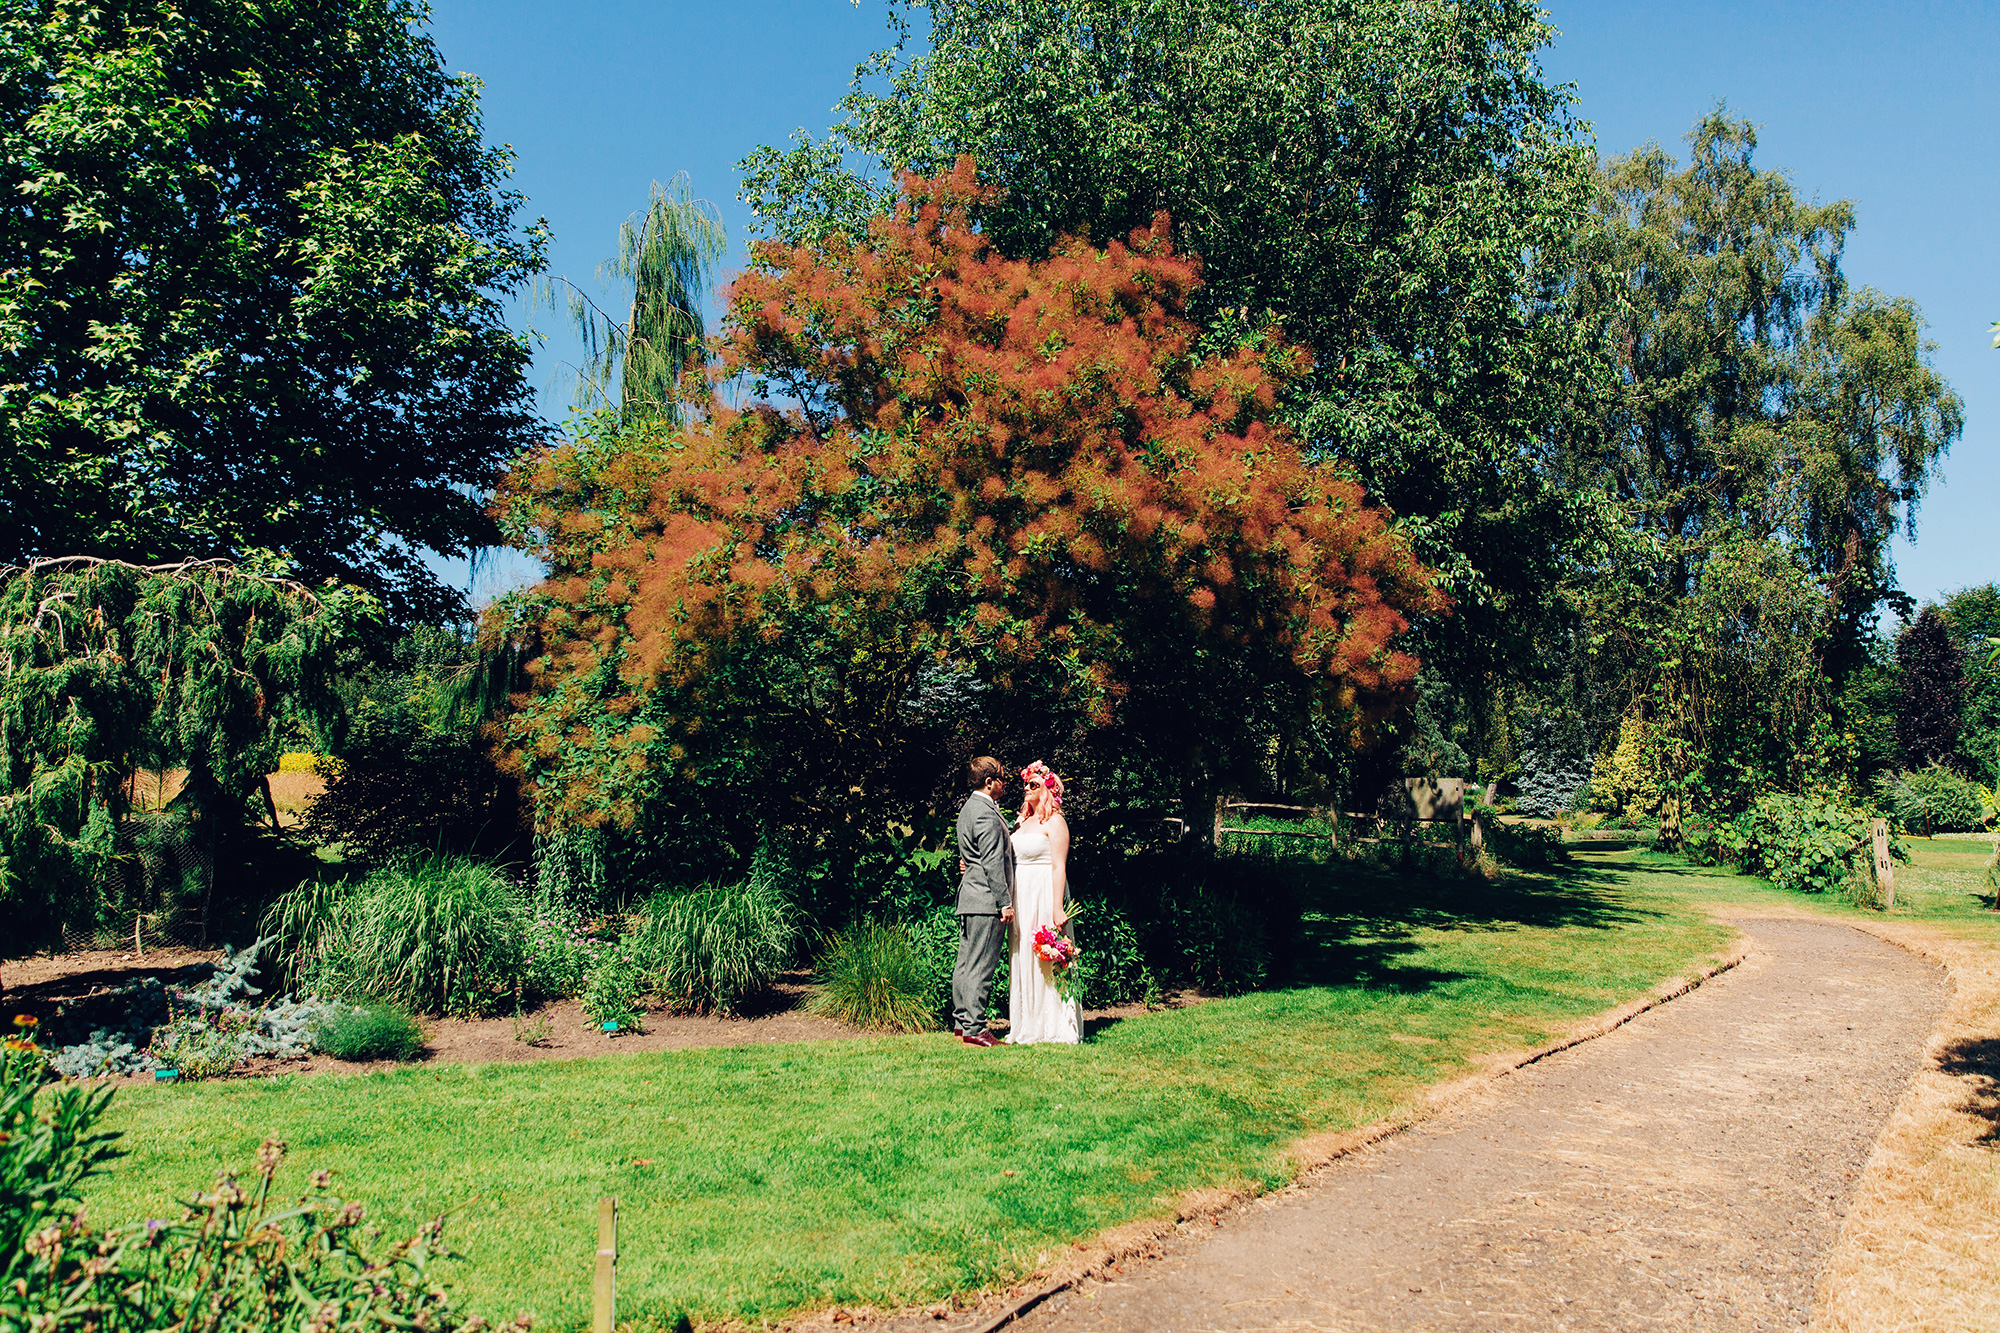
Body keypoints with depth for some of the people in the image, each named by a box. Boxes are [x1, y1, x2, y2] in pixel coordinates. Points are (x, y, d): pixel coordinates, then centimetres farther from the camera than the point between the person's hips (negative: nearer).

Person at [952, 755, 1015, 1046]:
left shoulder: (969, 808, 17)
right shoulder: (986, 814, -16)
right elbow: (993, 863, -19)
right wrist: (1005, 902, -18)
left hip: (969, 900, 10)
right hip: (986, 901, -10)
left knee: (966, 962, 13)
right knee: (980, 966, -7)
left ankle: (961, 1021, 19)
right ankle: (974, 1029, -4)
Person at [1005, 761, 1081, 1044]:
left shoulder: (1054, 822, -6)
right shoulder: (1023, 822, 16)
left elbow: (1059, 867, -13)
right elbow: (1008, 861, 16)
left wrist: (1057, 908, -20)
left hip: (1044, 895, -8)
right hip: (1021, 899, 8)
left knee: (1046, 959, -5)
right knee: (1024, 960, 8)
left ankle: (1054, 1027, 3)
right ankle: (1028, 1026, 14)